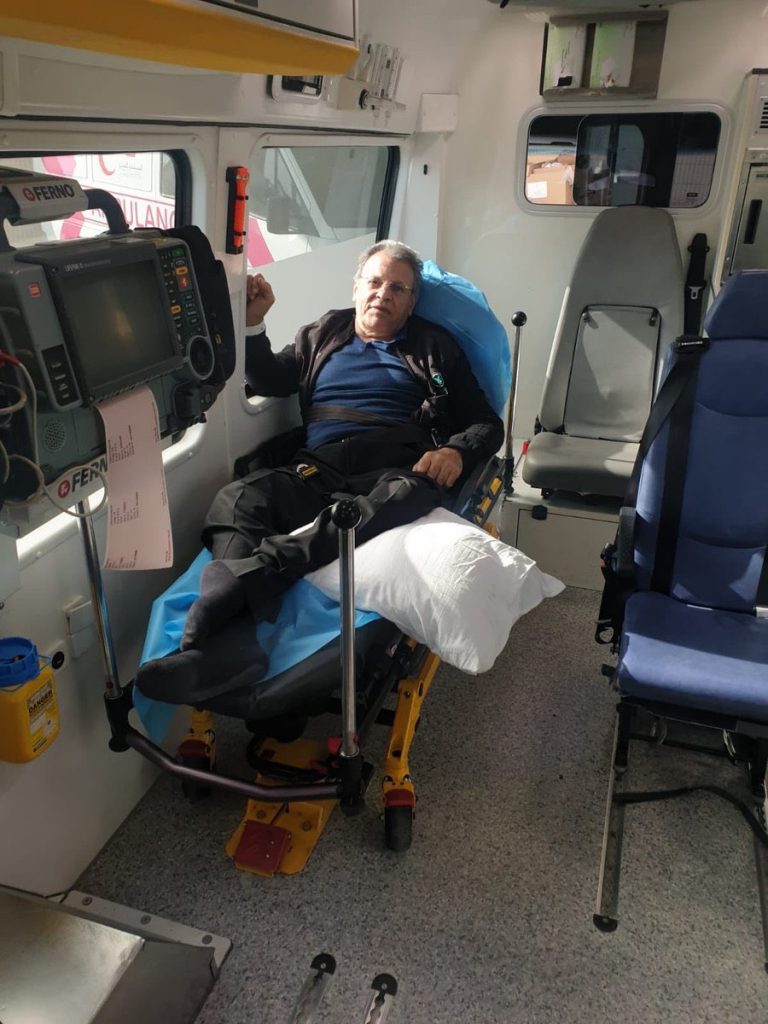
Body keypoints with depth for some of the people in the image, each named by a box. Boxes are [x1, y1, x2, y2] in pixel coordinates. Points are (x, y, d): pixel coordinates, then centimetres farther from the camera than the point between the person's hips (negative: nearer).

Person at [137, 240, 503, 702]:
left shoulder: (435, 348, 25)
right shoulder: (326, 334, 32)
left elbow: (487, 424, 19)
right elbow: (269, 381, 31)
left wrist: (457, 451, -4)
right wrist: (253, 323, 14)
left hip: (396, 470, -2)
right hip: (317, 471, 2)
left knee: (406, 496, -41)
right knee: (237, 499, -31)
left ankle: (254, 570, -57)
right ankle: (231, 647, -55)